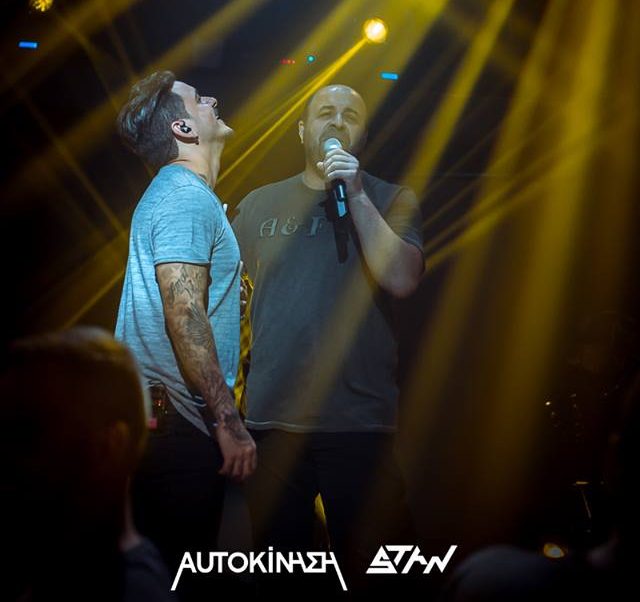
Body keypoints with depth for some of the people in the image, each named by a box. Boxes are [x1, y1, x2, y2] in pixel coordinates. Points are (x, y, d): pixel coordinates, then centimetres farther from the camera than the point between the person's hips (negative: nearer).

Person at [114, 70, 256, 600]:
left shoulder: (180, 192, 20)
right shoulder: (187, 196, -13)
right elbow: (185, 317, -22)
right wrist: (229, 422, -21)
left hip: (167, 416, 10)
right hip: (179, 420, -10)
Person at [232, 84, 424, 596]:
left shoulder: (392, 201, 7)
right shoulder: (260, 205, 13)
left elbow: (402, 279, -10)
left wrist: (355, 194, -13)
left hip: (360, 423, -2)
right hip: (271, 420, 2)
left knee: (366, 566, 3)